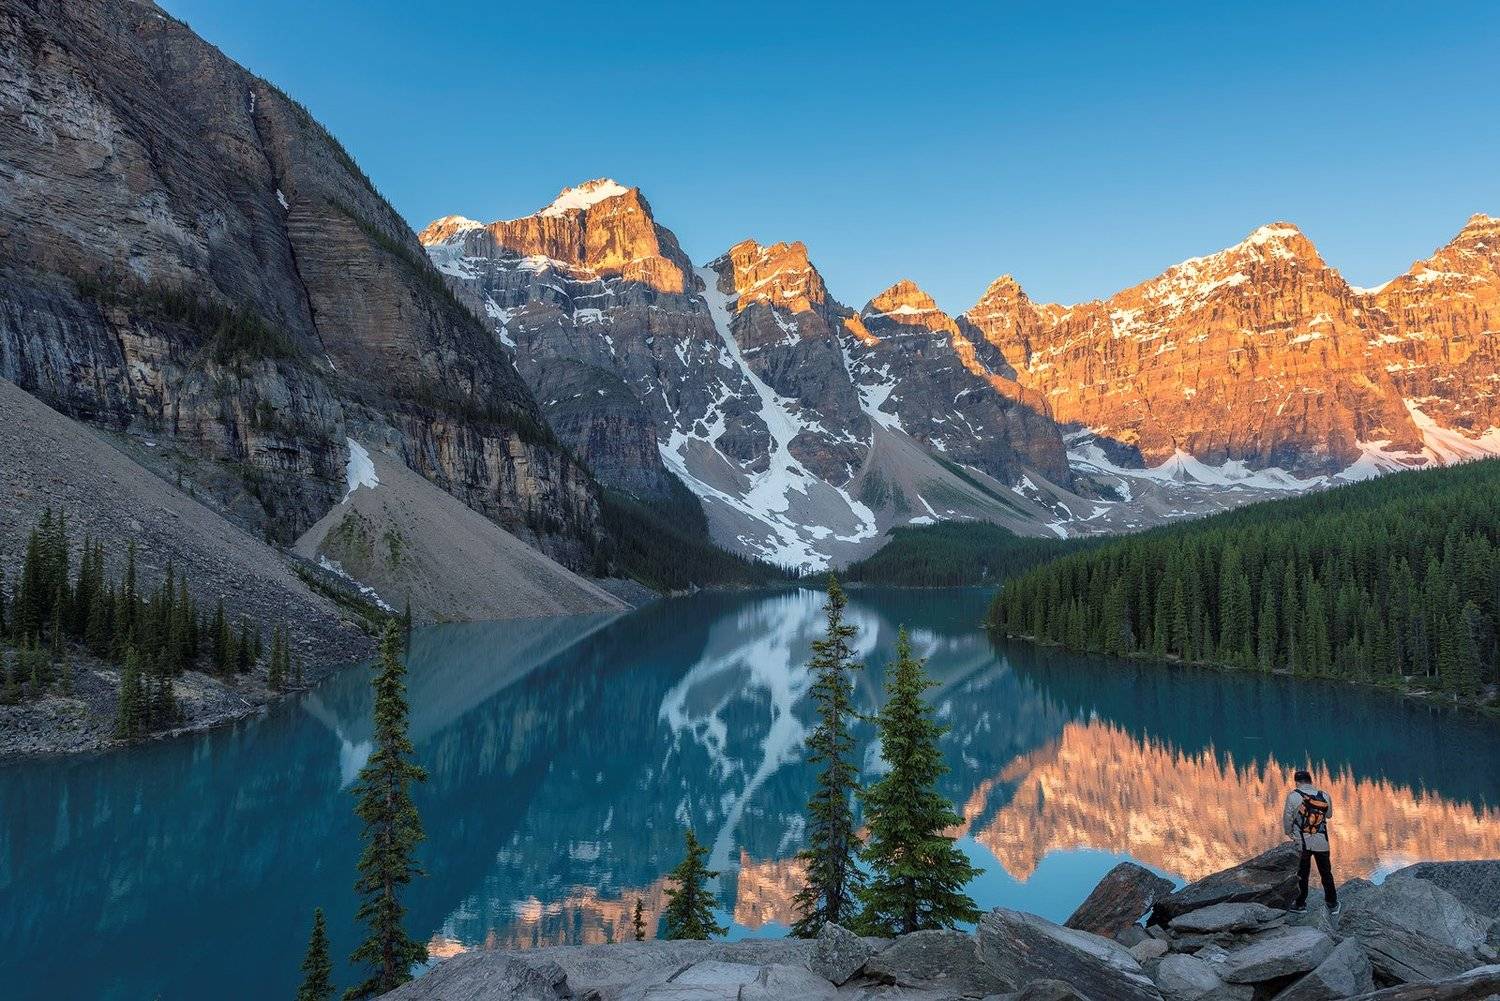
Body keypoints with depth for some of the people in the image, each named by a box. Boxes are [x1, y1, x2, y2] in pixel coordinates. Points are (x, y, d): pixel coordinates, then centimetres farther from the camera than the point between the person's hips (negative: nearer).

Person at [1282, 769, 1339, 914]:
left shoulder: (1293, 796, -12)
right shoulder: (1324, 796, -3)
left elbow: (1287, 817, -8)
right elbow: (1329, 814, 13)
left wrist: (1289, 833, 9)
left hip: (1302, 842, -2)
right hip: (1322, 842, 2)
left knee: (1302, 874, 13)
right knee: (1326, 873, 17)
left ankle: (1301, 903, 20)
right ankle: (1332, 905, 26)